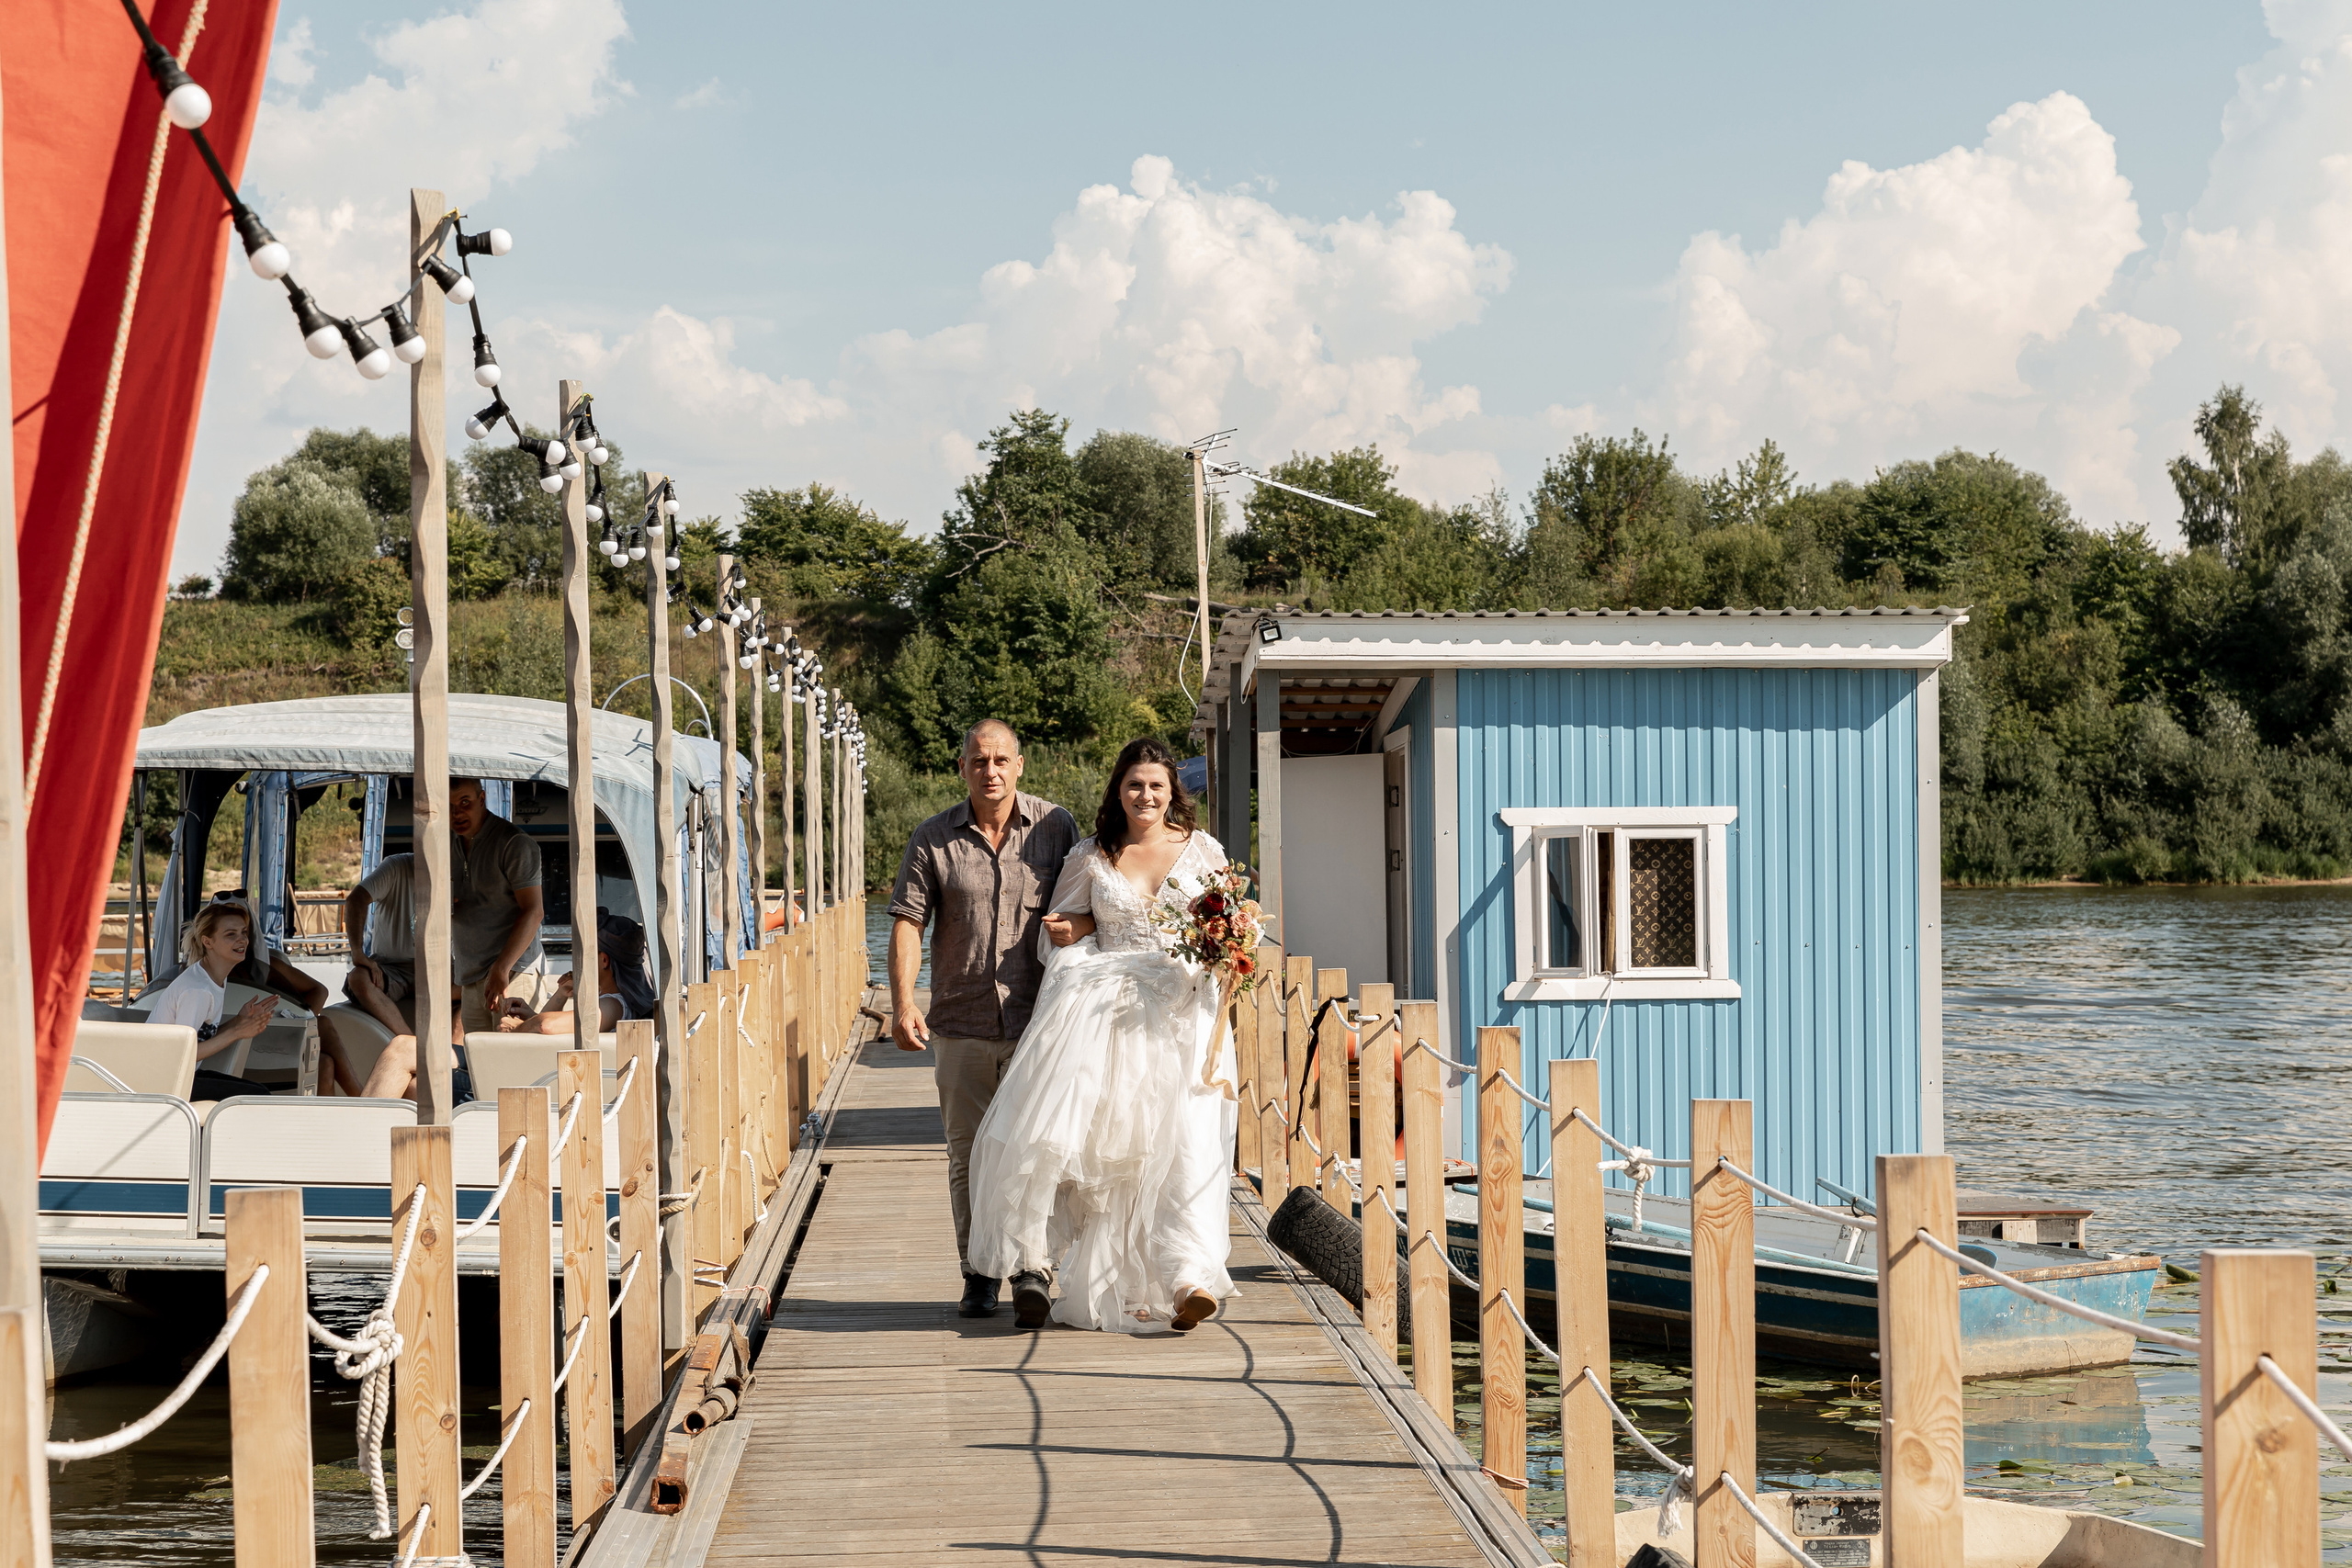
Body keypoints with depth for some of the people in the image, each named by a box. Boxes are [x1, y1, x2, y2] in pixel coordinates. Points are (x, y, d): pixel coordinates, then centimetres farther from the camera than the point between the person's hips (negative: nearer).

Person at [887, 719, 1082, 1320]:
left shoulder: (1055, 827, 3)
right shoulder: (933, 839, 2)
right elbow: (908, 922, -2)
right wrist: (903, 1003, -11)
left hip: (1037, 1022, -1)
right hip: (961, 1023, 1)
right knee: (969, 1155, 6)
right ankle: (979, 1278, 14)